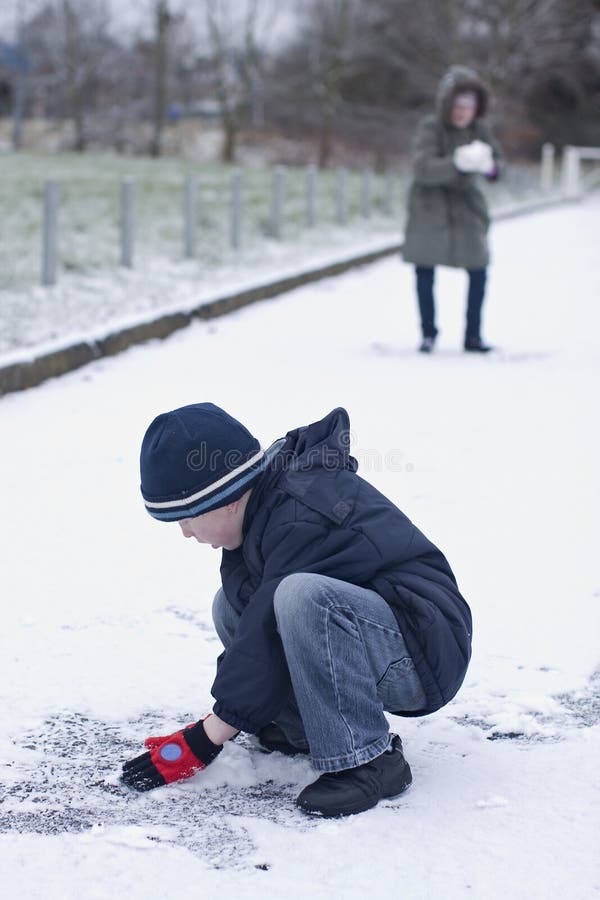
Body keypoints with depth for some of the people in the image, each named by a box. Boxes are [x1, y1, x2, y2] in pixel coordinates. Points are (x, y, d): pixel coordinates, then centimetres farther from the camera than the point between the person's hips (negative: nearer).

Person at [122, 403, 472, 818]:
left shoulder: (302, 521, -24)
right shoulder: (268, 499, 5)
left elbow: (266, 645, -23)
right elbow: (258, 625, 11)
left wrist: (202, 743, -16)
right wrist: (222, 716, 6)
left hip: (424, 656, -10)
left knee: (302, 597, -35)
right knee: (232, 604, 7)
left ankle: (365, 759, -24)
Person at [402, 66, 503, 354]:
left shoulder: (479, 130, -1)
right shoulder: (430, 128, -13)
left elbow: (497, 163, -6)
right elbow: (424, 169, -25)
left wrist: (488, 165, -31)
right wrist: (457, 164, -41)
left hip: (465, 204, 3)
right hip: (430, 207, -3)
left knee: (478, 272, -1)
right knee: (425, 274, 1)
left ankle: (473, 335, 12)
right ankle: (428, 333, 17)